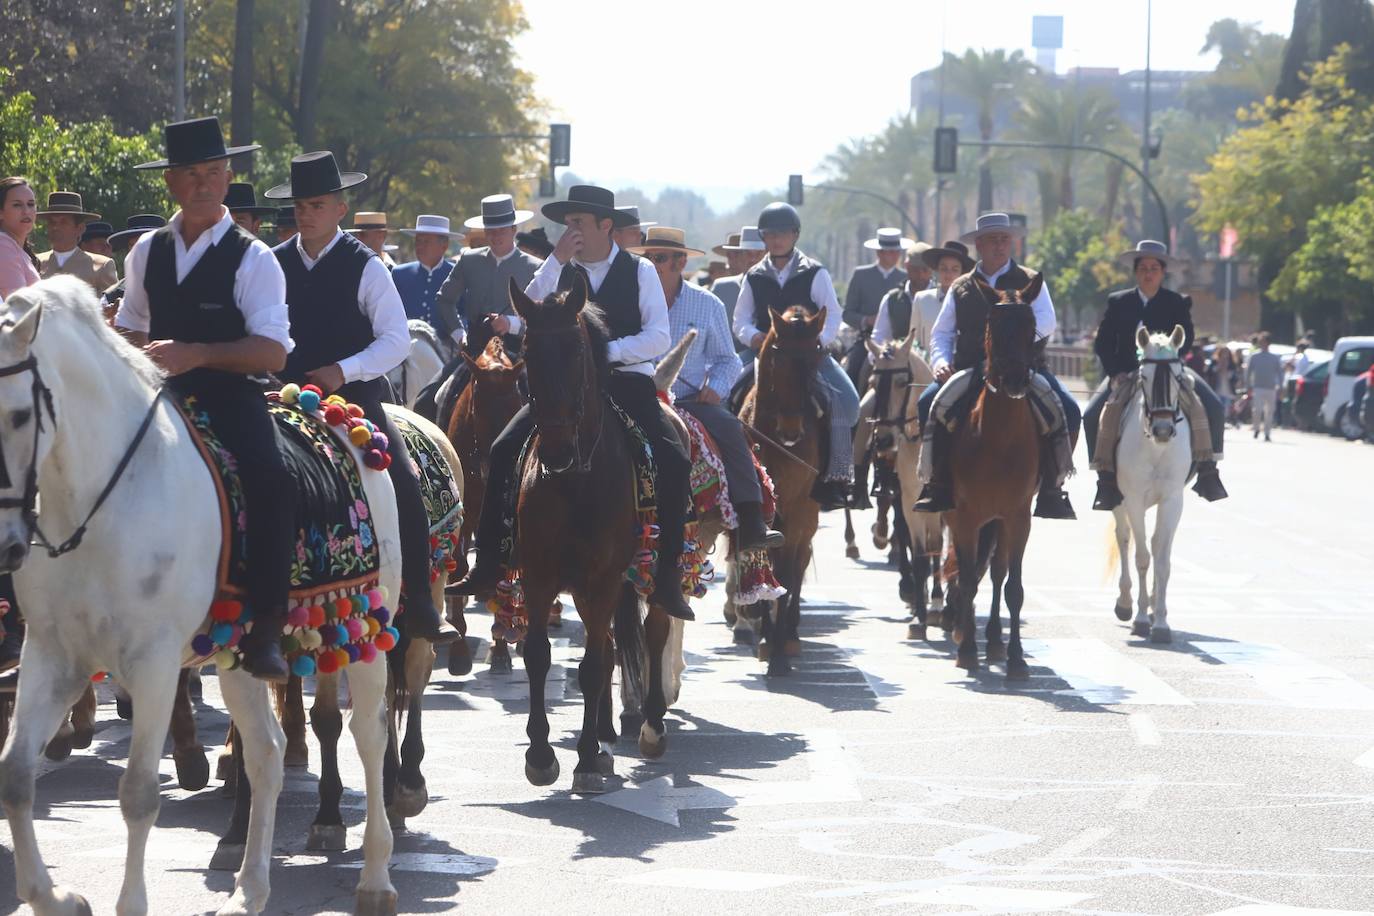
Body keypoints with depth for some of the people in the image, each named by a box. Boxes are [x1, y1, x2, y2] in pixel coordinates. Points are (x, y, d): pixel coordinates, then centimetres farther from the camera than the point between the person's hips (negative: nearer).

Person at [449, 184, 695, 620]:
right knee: (503, 451, -14)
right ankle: (487, 565, -9)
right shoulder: (559, 271, 9)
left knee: (673, 461, -25)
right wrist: (557, 259, -13)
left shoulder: (640, 271, 3)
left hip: (627, 380, -3)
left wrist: (604, 350, -18)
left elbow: (658, 338, -6)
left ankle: (668, 579, -18)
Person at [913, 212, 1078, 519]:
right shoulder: (961, 288, 17)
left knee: (1066, 411, -26)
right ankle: (939, 483, -14)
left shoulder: (1030, 282, 11)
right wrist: (940, 361, -5)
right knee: (929, 404, -25)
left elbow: (1046, 322, -4)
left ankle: (1051, 487, -15)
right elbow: (941, 333, 17)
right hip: (969, 369, 1)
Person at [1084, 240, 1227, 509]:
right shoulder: (1118, 302, 8)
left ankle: (1207, 468, -15)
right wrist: (1116, 373, -10)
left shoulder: (1178, 303, 6)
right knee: (1093, 415, -27)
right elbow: (1103, 343, 6)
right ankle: (1106, 477, -21)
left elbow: (1186, 339, -2)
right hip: (1125, 373, 0)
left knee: (1212, 407, -24)